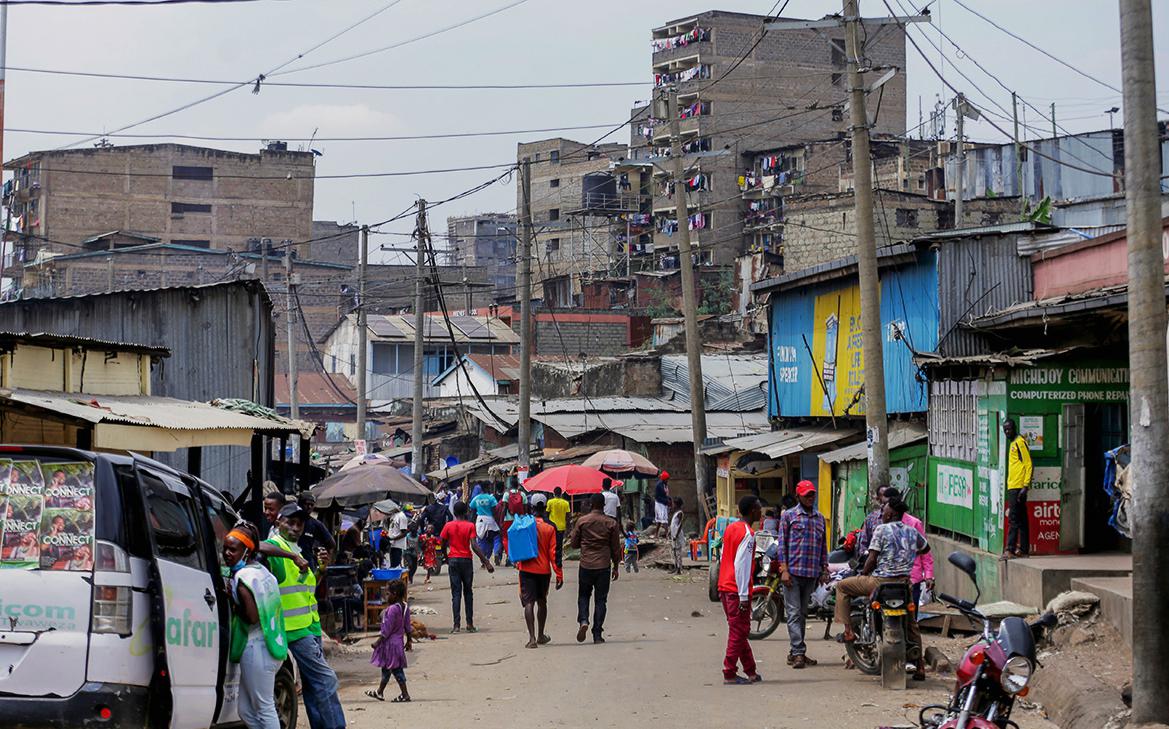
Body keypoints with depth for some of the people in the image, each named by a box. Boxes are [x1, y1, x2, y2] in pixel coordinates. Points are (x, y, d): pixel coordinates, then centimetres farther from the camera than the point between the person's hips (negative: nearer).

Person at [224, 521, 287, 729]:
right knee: (246, 710, 13)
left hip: (255, 648, -10)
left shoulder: (243, 577, -14)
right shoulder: (261, 570, 14)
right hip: (269, 647, 10)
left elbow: (252, 616, -20)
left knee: (264, 708, -3)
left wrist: (233, 596, -10)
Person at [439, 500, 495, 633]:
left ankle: (456, 625, -7)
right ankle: (470, 624, 10)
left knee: (456, 593, 1)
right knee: (468, 592, 11)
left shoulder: (448, 526, -1)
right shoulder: (470, 526, -6)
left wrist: (445, 558, 20)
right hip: (466, 560, -1)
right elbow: (474, 546, -14)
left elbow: (443, 544, 2)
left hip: (453, 560, 1)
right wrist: (486, 561, -13)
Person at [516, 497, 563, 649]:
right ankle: (541, 636, 29)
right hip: (543, 570, 1)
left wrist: (517, 562, 25)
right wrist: (559, 574, -3)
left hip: (526, 569, -1)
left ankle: (532, 637, -19)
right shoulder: (550, 527, -5)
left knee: (528, 603, -6)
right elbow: (553, 552, -6)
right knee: (542, 602, 18)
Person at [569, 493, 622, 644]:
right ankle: (597, 634, 3)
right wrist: (616, 566, 14)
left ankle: (583, 621, -10)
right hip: (604, 566, 0)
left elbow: (573, 543, 3)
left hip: (586, 565, 0)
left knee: (583, 595, 15)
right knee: (601, 599, 5)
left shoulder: (582, 521, -2)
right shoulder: (611, 523, -1)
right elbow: (616, 547, 3)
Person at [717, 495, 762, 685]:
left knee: (739, 631, 14)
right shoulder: (747, 533, -15)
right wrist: (743, 596, -20)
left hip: (725, 587, 9)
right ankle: (730, 675, -2)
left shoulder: (730, 528, 13)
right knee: (738, 632, -3)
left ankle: (751, 671, 20)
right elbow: (741, 565, -20)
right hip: (737, 591, -9)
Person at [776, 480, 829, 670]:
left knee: (803, 613, 10)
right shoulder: (789, 516, 1)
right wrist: (784, 570, -10)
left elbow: (823, 546, 19)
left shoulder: (820, 518, 16)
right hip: (792, 572, -5)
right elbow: (781, 543, -2)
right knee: (794, 613, -8)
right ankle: (798, 652, -13)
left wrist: (824, 570, 12)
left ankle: (795, 653, 15)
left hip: (812, 574, 5)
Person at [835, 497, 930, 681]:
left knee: (842, 586, 12)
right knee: (911, 623, 20)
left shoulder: (881, 530, -6)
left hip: (881, 581, -5)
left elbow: (872, 558, -10)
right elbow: (925, 548, 31)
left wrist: (863, 574, 6)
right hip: (904, 582, 5)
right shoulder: (912, 532, 11)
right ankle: (919, 667, 20)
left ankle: (848, 630, 5)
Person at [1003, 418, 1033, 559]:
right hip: (1013, 487, 10)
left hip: (1017, 488, -10)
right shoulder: (1013, 443, 19)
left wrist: (1026, 486, -21)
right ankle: (1023, 548, 14)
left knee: (1013, 518, -11)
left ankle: (1010, 550, -14)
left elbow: (1029, 465, -16)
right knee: (1021, 519, 11)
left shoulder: (1020, 442, -10)